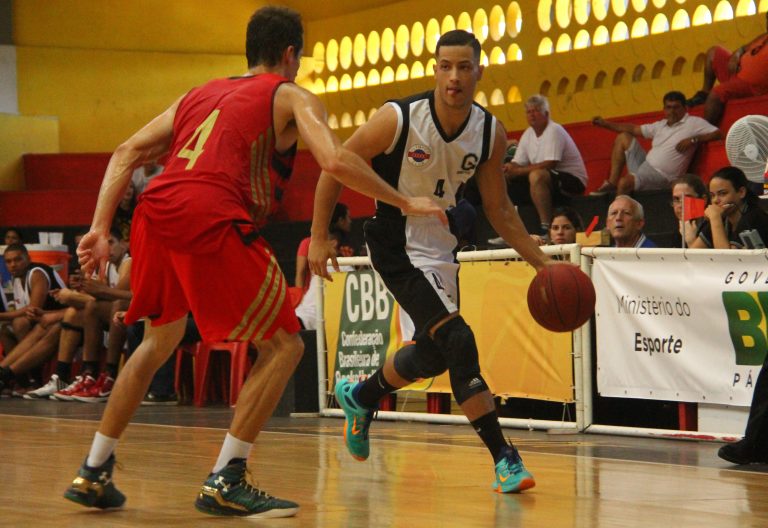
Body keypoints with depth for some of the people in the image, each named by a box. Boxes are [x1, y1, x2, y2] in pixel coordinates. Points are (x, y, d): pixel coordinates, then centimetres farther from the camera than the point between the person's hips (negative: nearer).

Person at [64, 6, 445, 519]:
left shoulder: (201, 93, 31)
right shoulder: (291, 96, 14)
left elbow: (127, 154, 22)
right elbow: (335, 160, -4)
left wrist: (101, 230, 18)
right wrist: (404, 202, 6)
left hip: (154, 213, 7)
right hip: (213, 222, -6)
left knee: (159, 341, 28)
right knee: (284, 346, 8)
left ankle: (93, 473, 28)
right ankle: (225, 481, 0)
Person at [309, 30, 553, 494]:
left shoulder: (492, 133, -8)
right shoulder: (397, 119, -22)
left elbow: (499, 210, 4)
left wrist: (542, 263, -3)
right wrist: (319, 238, -8)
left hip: (443, 245, 7)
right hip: (398, 245, -7)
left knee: (433, 352, 19)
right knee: (458, 341, -19)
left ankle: (360, 398, 47)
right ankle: (504, 458, -15)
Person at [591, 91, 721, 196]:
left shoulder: (693, 123, -2)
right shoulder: (661, 126, 19)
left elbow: (717, 134, -11)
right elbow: (634, 129, 25)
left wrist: (693, 140, -21)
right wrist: (606, 124, 22)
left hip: (661, 176, -8)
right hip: (643, 167, 8)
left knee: (625, 182, -32)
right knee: (623, 137, 13)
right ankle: (612, 184, 6)